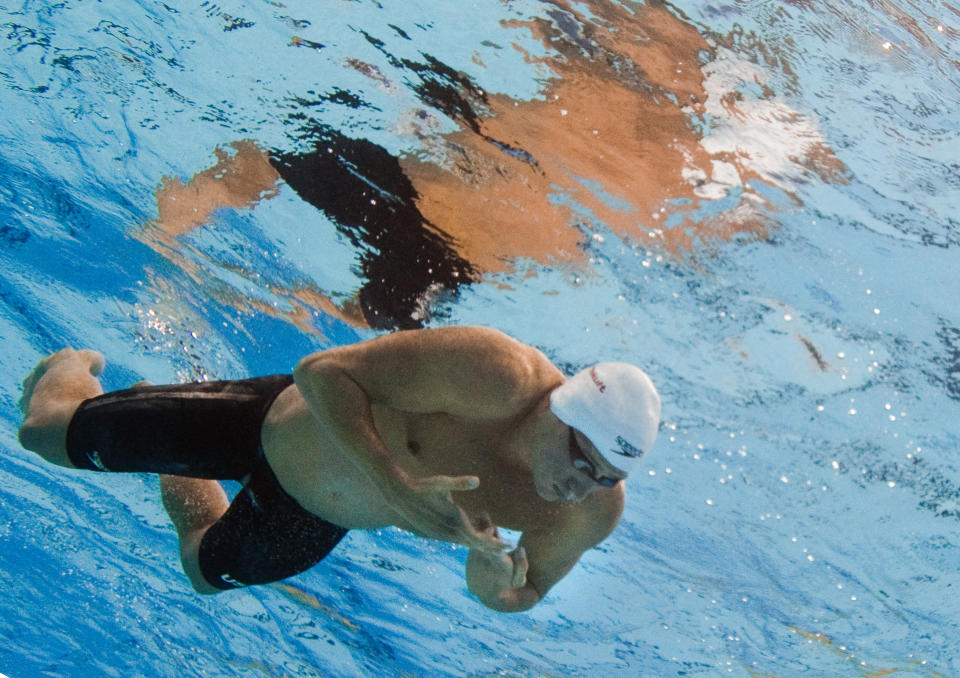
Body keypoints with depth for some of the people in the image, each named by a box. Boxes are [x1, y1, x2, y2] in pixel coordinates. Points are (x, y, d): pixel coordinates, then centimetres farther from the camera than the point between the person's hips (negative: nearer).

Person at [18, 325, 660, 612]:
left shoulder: (594, 512, -25)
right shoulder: (497, 375, -41)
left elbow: (525, 592, -5)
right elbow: (321, 370, -36)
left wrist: (498, 587, -29)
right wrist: (397, 487, -46)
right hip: (287, 428, -4)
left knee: (205, 570, 33)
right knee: (46, 430, 12)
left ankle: (174, 476, 62)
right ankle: (72, 367, 49)